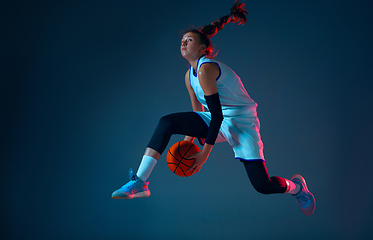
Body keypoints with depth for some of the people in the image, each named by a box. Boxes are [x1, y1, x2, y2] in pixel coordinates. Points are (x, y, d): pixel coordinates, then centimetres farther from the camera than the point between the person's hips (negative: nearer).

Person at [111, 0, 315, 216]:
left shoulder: (206, 68, -21)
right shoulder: (190, 76, 7)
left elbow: (217, 115, -22)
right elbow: (198, 113, 15)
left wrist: (205, 152, -20)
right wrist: (188, 141, 7)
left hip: (241, 121, -7)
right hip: (216, 121, 8)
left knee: (262, 186, -13)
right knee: (167, 123, -15)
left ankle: (296, 186, 23)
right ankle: (140, 183, -18)